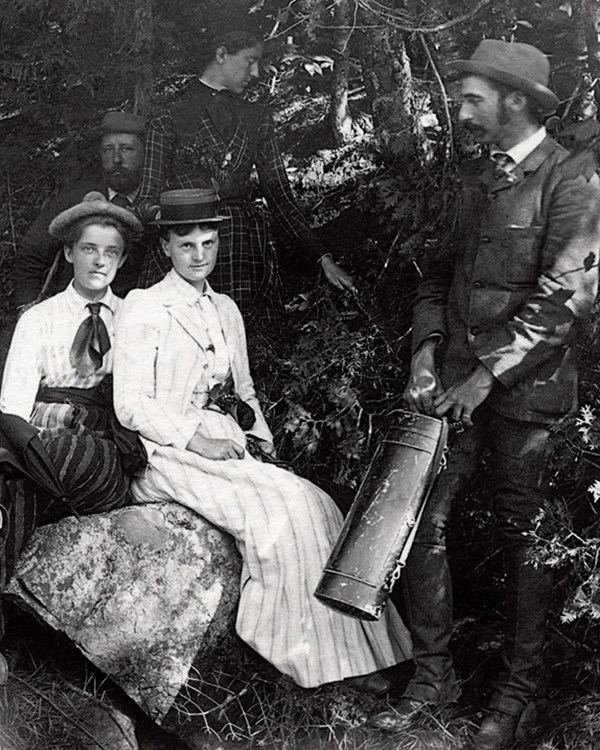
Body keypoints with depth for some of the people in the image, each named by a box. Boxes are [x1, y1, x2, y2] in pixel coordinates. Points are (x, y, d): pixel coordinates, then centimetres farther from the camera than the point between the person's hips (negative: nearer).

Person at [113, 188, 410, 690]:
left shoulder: (226, 310, 18)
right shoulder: (144, 308, -1)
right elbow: (131, 405, -8)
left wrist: (261, 438, 6)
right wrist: (197, 440, -17)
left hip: (229, 449, 6)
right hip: (171, 455, -6)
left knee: (314, 505, -19)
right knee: (276, 510, -28)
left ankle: (345, 652, -18)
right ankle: (302, 654, -18)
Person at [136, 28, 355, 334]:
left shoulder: (257, 118, 19)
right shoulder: (167, 122, 8)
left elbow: (278, 194, 17)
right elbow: (148, 202, 3)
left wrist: (321, 257, 10)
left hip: (246, 250, 3)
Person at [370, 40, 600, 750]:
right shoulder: (476, 177, 14)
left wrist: (488, 375, -19)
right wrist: (427, 346, 1)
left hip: (525, 387, -6)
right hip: (456, 376, 6)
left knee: (521, 538, 5)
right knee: (421, 519, 3)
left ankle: (517, 692, 22)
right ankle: (432, 672, 19)